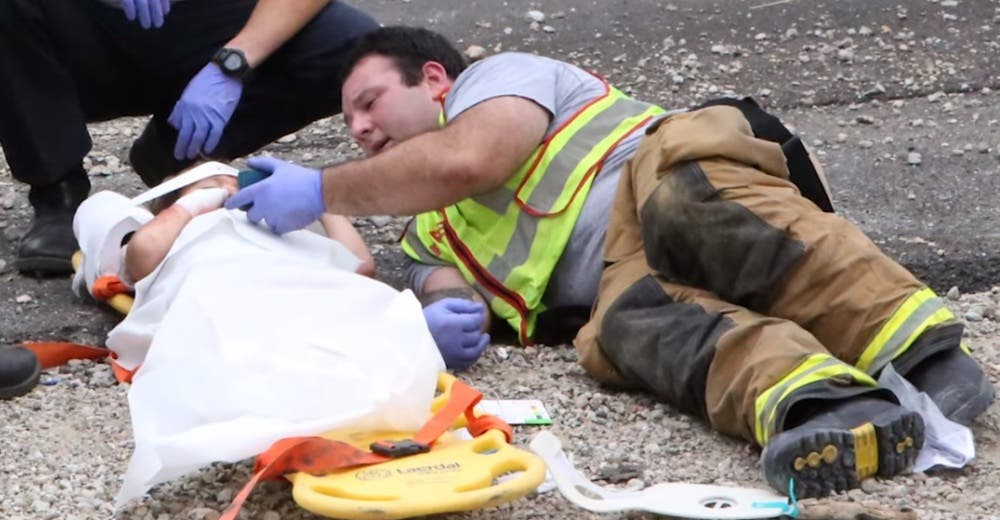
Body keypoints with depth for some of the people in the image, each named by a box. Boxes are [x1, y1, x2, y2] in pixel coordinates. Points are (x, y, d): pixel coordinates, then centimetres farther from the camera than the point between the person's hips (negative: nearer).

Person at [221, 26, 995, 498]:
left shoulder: (499, 73, 18)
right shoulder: (429, 235, 36)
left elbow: (467, 160, -3)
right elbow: (452, 294, 16)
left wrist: (322, 192, 2)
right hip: (615, 278, 4)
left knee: (691, 208, -37)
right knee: (629, 327, -31)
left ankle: (917, 345, -54)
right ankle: (834, 411, -59)